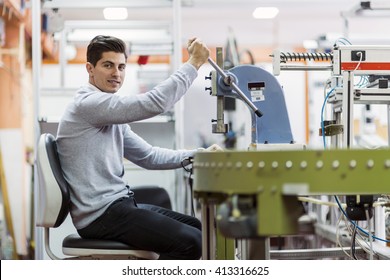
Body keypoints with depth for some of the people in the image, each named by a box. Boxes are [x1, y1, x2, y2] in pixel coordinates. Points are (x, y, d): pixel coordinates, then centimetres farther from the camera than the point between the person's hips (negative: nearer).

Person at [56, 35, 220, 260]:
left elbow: (148, 156, 17)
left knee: (198, 229, 13)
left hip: (118, 204, 10)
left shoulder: (111, 114, 18)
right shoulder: (88, 104, -14)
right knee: (190, 241, -19)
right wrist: (193, 63, -16)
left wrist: (198, 156, 4)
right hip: (101, 214, -10)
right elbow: (154, 103, -24)